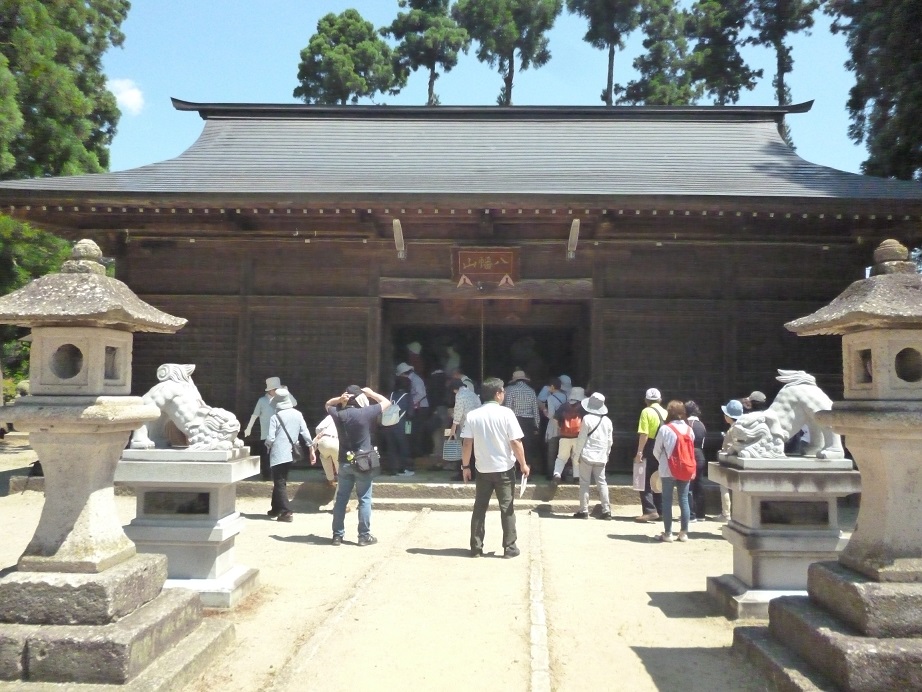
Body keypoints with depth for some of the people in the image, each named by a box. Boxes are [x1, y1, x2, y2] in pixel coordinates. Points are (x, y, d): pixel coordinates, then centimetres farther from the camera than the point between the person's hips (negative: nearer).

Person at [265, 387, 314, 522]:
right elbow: (306, 434, 1)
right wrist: (312, 451, 7)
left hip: (278, 454, -6)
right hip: (290, 454, 6)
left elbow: (270, 439, -15)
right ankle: (276, 509, 28)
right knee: (280, 482, 20)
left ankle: (287, 512, -8)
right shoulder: (297, 414, 2)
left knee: (280, 483, -1)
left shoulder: (275, 417, -12)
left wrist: (267, 444, 8)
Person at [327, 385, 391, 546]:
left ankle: (337, 535, 16)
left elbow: (328, 405, 20)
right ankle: (364, 536, 8)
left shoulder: (339, 414, -3)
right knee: (364, 500, 4)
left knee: (341, 499, 11)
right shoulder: (366, 412, -13)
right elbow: (386, 402, 0)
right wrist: (371, 393, 10)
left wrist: (339, 399, 2)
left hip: (345, 462, 4)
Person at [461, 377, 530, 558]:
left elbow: (467, 444, -4)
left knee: (479, 508, 11)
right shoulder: (506, 413, -11)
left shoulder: (472, 415, -3)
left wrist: (465, 466, 7)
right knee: (507, 508, 7)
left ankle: (476, 548, 13)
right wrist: (523, 464, -1)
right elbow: (516, 442, -12)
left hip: (483, 469, 3)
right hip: (504, 469, -2)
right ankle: (509, 548, 11)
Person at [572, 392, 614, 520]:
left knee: (584, 483, 3)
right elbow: (610, 441, 10)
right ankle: (606, 510, 5)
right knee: (601, 482, 9)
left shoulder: (587, 419, -11)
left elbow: (581, 439, -10)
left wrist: (577, 453, -2)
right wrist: (606, 454, 20)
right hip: (601, 457, 4)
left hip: (587, 455, -4)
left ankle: (584, 510, 4)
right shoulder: (607, 421, 5)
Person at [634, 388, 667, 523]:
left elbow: (644, 434, -16)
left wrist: (639, 452, -15)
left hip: (650, 450, -6)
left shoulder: (646, 412, -8)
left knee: (645, 482, -2)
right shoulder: (665, 412, 9)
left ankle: (649, 511, -12)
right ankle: (660, 511, 17)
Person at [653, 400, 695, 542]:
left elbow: (656, 451, -3)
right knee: (684, 500, 10)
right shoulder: (689, 430, 2)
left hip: (668, 471, -3)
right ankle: (684, 532, 14)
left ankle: (668, 533, 5)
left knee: (667, 500, 4)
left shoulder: (665, 429, -10)